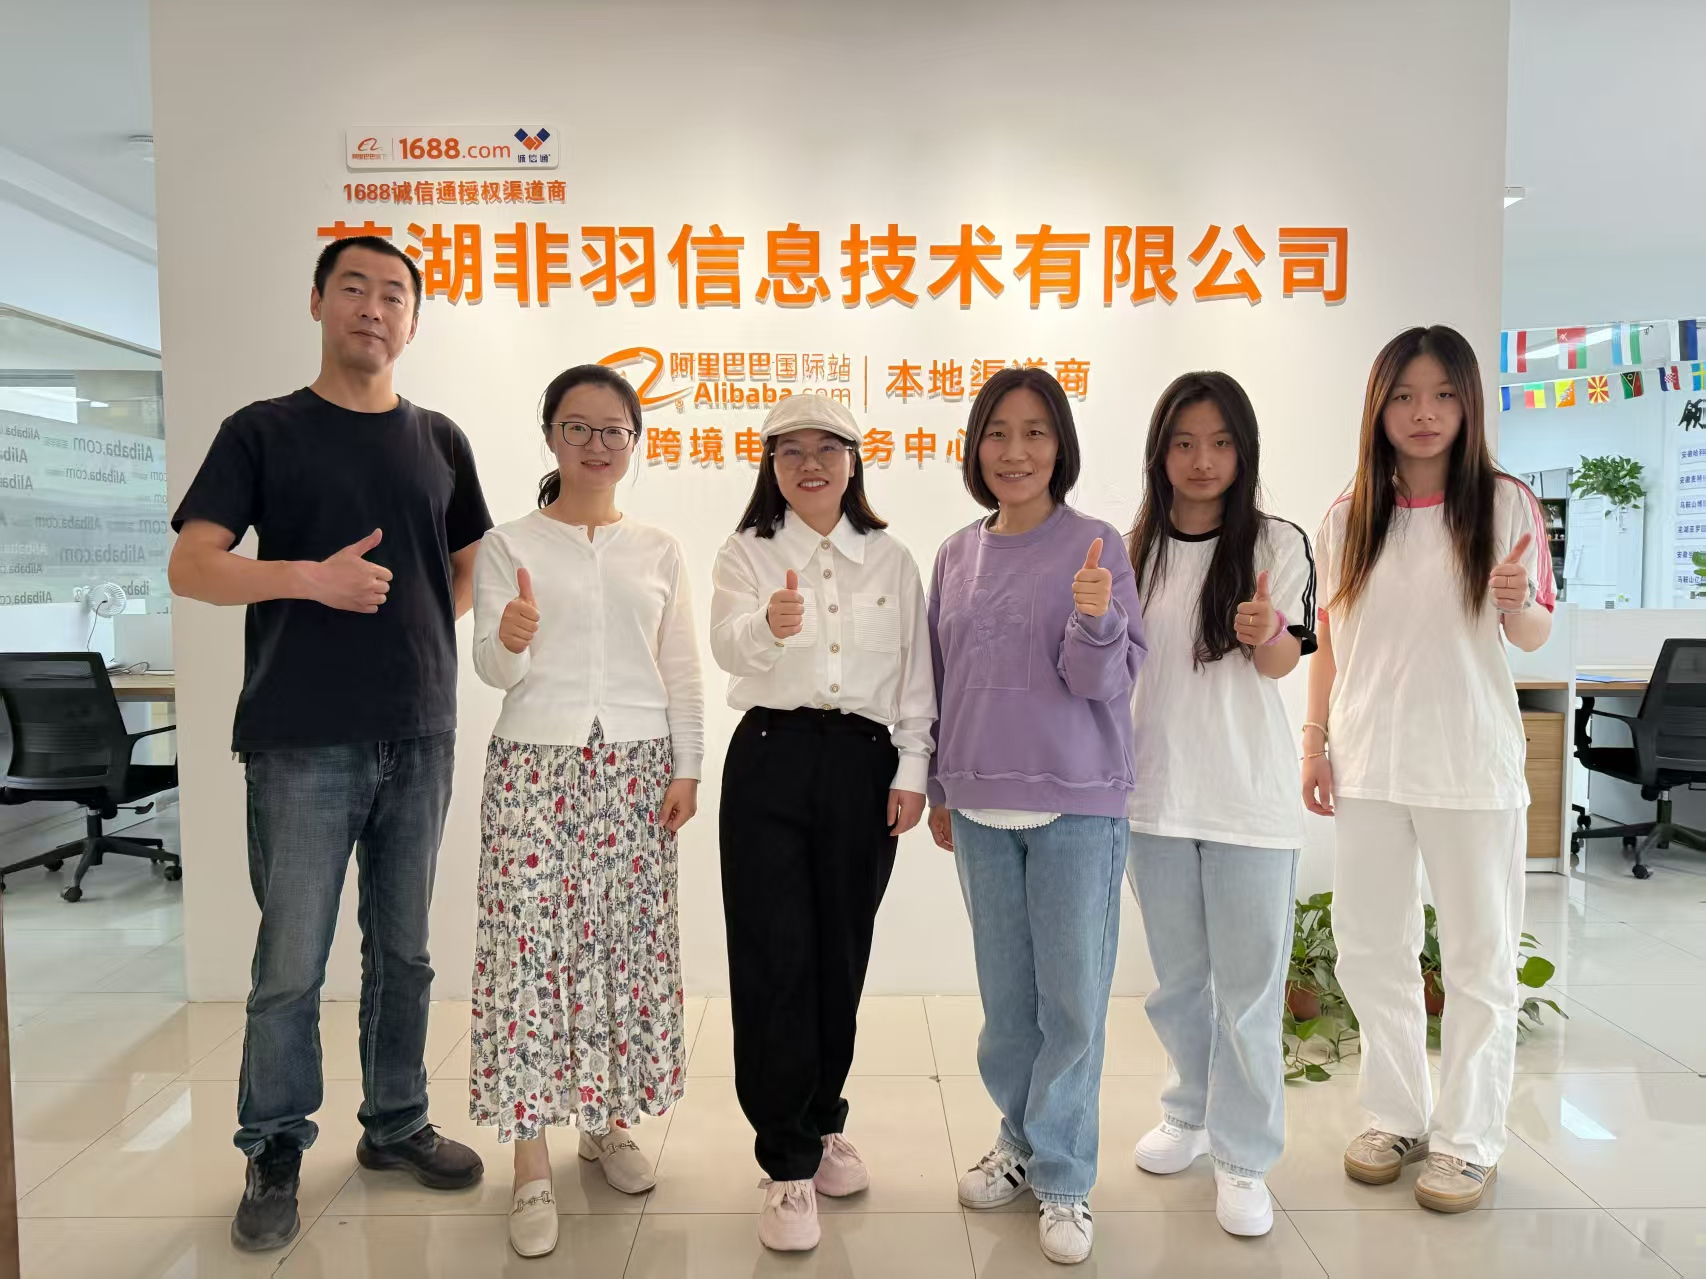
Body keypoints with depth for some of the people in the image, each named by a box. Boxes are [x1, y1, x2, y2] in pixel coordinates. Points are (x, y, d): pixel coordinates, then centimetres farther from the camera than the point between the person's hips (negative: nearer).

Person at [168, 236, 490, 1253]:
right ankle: (276, 1156, 21)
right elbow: (191, 566, -4)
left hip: (421, 737, 3)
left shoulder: (441, 441, 11)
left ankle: (397, 1124, 29)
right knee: (291, 962, 3)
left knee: (405, 951, 12)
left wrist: (424, 622, 0)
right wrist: (311, 577, -18)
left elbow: (472, 568, 18)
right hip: (303, 743, -3)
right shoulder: (264, 432, 2)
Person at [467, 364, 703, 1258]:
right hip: (536, 765, -2)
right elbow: (493, 670, -4)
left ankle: (610, 1122, 23)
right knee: (530, 946, -3)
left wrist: (687, 768, 3)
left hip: (635, 767, 2)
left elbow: (682, 672, 9)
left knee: (628, 943, 5)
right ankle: (532, 1165, 7)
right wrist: (511, 641, -26)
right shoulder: (508, 544, 3)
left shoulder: (658, 551, 9)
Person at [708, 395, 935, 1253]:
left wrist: (912, 772, 1)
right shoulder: (746, 553, 3)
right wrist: (769, 625, -39)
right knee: (775, 958, -3)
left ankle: (822, 1124, 31)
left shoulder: (892, 561, 9)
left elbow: (915, 675, 9)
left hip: (864, 764, 2)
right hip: (770, 761, -2)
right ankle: (789, 1162, 10)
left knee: (840, 954, 10)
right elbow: (727, 645, -17)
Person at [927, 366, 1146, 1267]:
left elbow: (1107, 679, -10)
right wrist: (939, 789, 15)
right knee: (1005, 992, 16)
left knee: (1072, 999, 6)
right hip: (981, 806, 4)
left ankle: (1063, 1179, 22)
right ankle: (1023, 1142, 35)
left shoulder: (1093, 547, -6)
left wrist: (1095, 620, -30)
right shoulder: (957, 555, 6)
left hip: (1076, 805, -4)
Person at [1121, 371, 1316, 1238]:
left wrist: (1265, 633, -32)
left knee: (1248, 988, 6)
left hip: (1251, 801, -3)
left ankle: (1244, 1157, 22)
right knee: (1176, 979, 18)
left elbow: (1283, 662, -12)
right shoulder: (1133, 550, 3)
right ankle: (1189, 1113, 39)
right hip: (1156, 795, 3)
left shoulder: (1278, 542, -5)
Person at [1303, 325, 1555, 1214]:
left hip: (1471, 767, -3)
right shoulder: (1348, 517, 4)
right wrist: (1314, 739, 3)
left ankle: (1467, 1139, 24)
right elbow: (1329, 641, 8)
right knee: (1369, 950, 12)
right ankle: (1397, 1117, 30)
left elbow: (1534, 637, 0)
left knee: (1478, 958, 8)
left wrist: (1518, 602, -22)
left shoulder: (1505, 504, -3)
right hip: (1368, 765, 3)